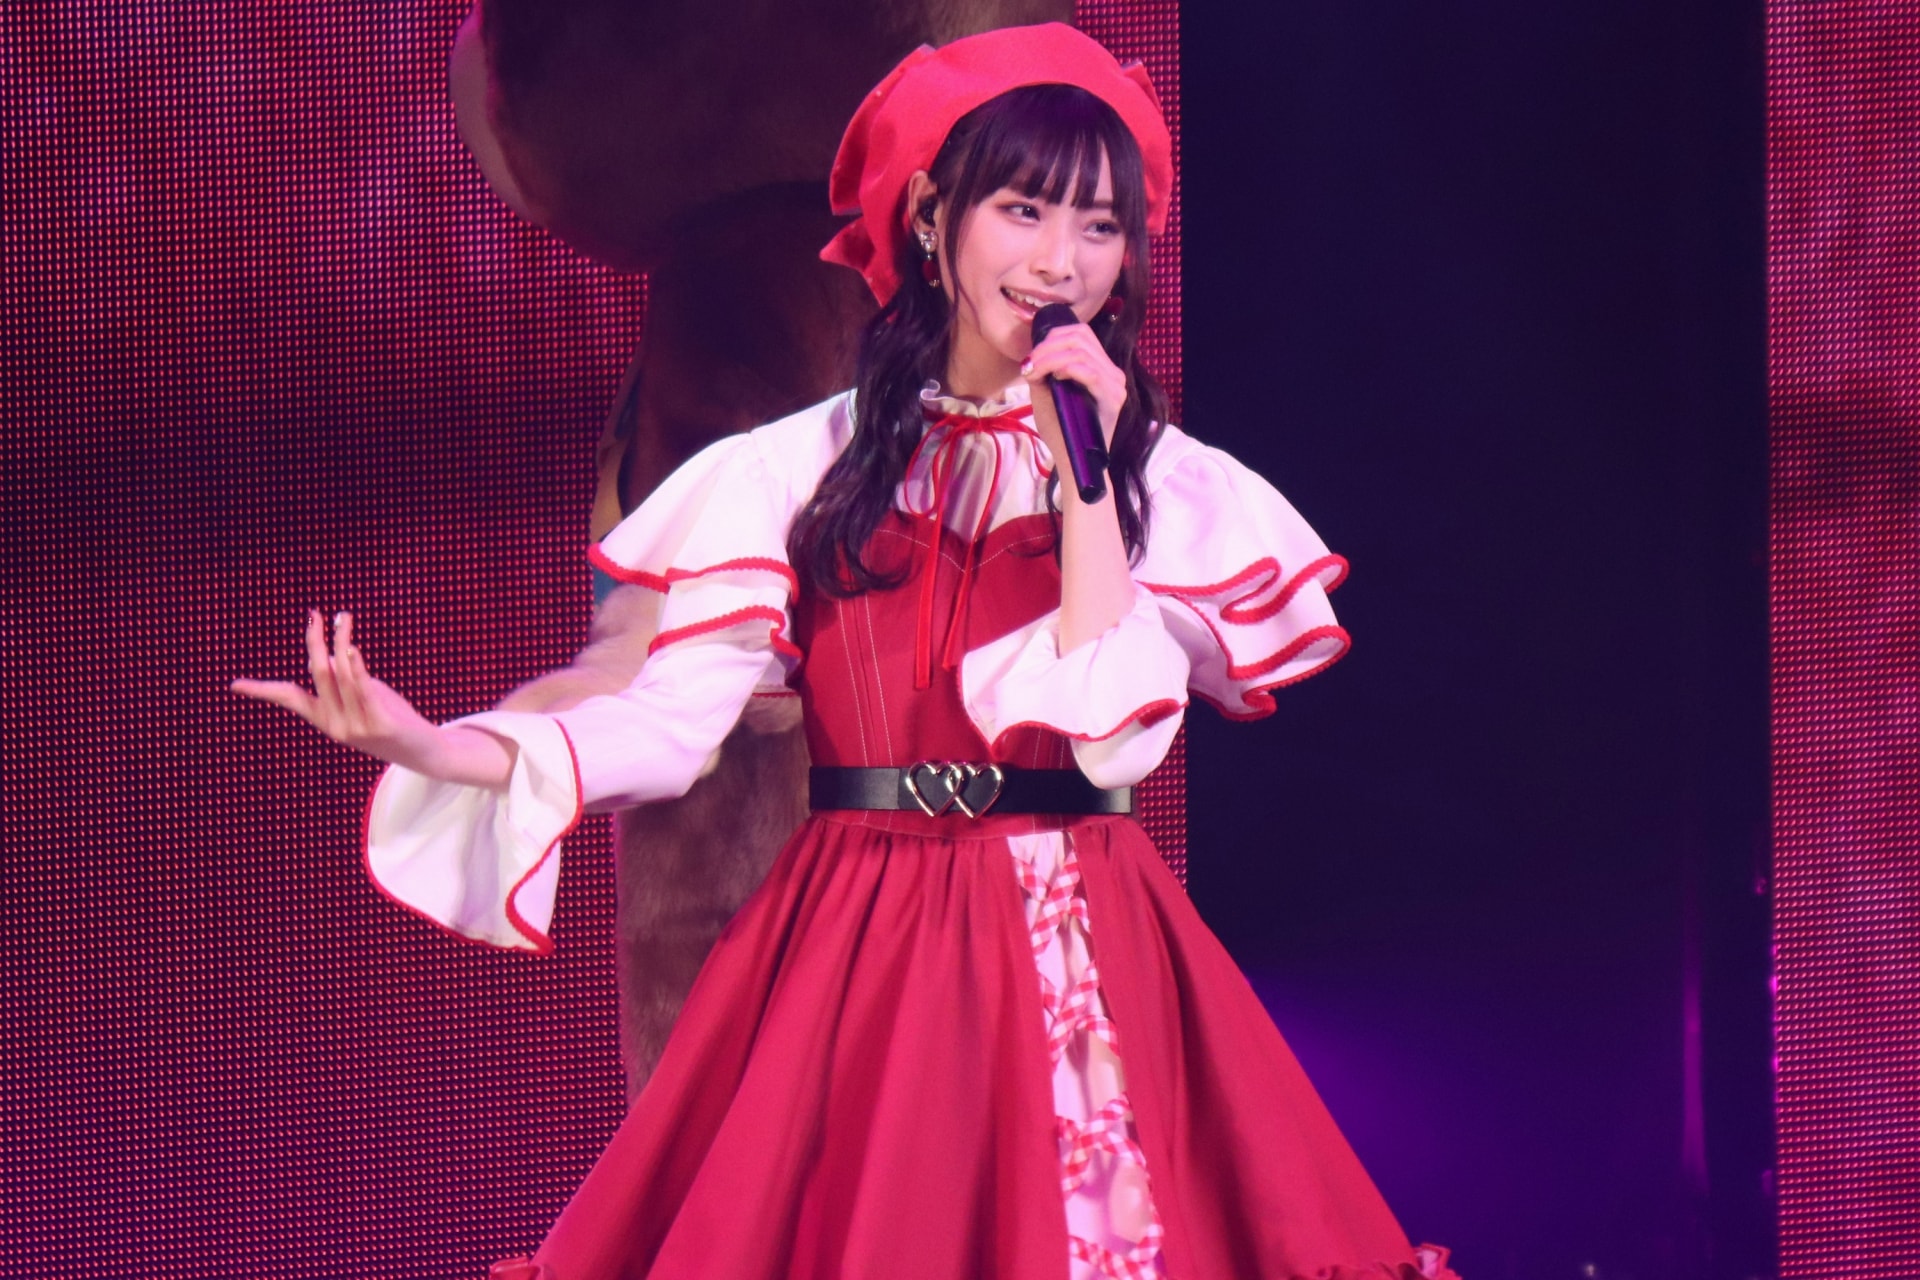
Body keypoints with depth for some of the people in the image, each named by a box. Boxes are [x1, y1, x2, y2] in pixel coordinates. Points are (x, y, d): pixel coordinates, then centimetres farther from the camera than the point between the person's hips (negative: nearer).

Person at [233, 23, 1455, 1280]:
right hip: (847, 956, 0)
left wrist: (1085, 472, -11)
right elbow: (674, 714, -7)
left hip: (1077, 969, 0)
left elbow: (1113, 736, -10)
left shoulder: (1170, 481, 3)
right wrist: (437, 750, -21)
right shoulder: (798, 469, 3)